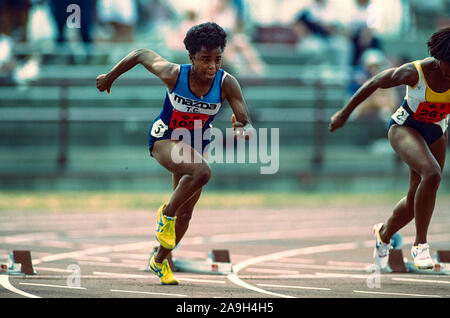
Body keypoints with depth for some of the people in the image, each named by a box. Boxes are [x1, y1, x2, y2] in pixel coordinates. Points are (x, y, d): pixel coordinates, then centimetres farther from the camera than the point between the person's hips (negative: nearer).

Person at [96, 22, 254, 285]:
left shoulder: (227, 84, -23)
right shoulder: (174, 75, -28)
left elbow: (248, 124, -24)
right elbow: (142, 54, -11)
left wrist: (243, 130, -49)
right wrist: (110, 77, 2)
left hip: (196, 144, 4)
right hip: (164, 138, -4)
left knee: (186, 212, 12)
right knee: (201, 172, -34)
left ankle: (160, 261, 36)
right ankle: (166, 213, -9)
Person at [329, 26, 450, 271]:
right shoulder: (414, 73, -26)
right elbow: (374, 83, -12)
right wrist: (345, 112, -4)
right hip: (405, 128, -5)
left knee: (417, 200, 11)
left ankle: (384, 233, 43)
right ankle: (420, 244, -22)